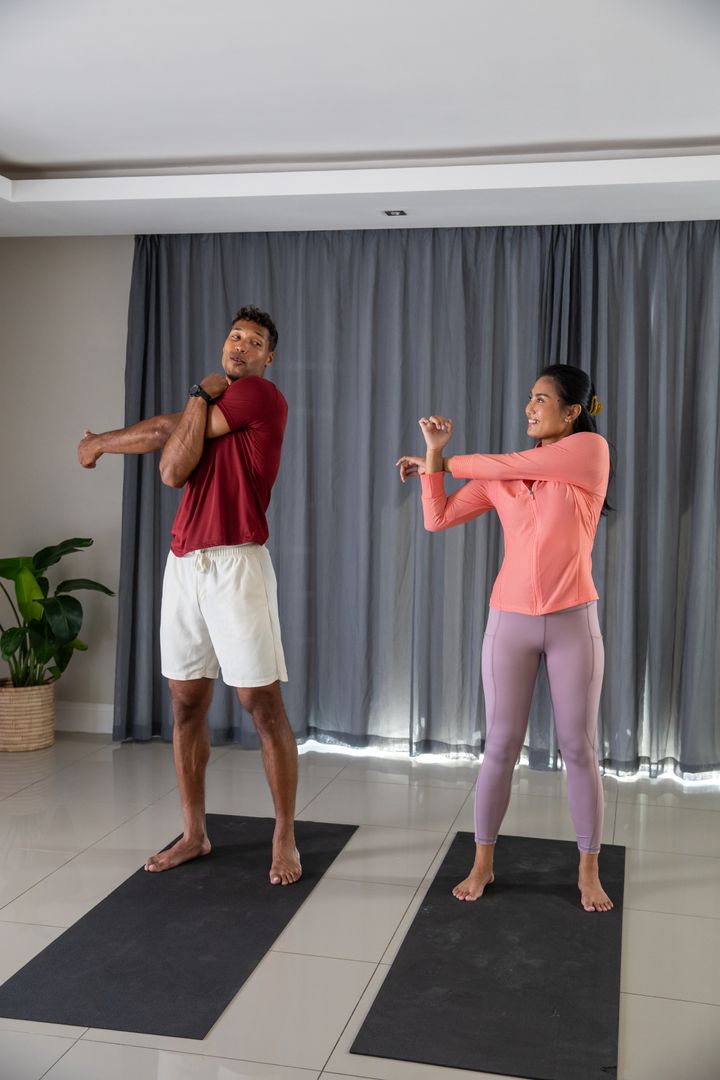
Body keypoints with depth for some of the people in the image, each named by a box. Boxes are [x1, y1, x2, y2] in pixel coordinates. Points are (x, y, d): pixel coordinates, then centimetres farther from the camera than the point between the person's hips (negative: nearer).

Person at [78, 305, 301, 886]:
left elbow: (167, 429, -2)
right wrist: (201, 399, 9)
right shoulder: (209, 405, 21)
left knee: (263, 704, -4)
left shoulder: (264, 396, -3)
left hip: (237, 563, -7)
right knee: (187, 703, 9)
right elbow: (174, 471, 4)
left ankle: (285, 838, 8)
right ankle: (194, 833, 21)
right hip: (183, 564, 7)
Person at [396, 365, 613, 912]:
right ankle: (483, 864, 20)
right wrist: (434, 456, -5)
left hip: (574, 621, -2)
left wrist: (444, 461, 5)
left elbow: (502, 465, -10)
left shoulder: (591, 449, -5)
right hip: (510, 621, 2)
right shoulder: (501, 476, 7)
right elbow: (438, 519, 4)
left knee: (579, 749, 6)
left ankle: (589, 872, 21)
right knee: (501, 746, 5)